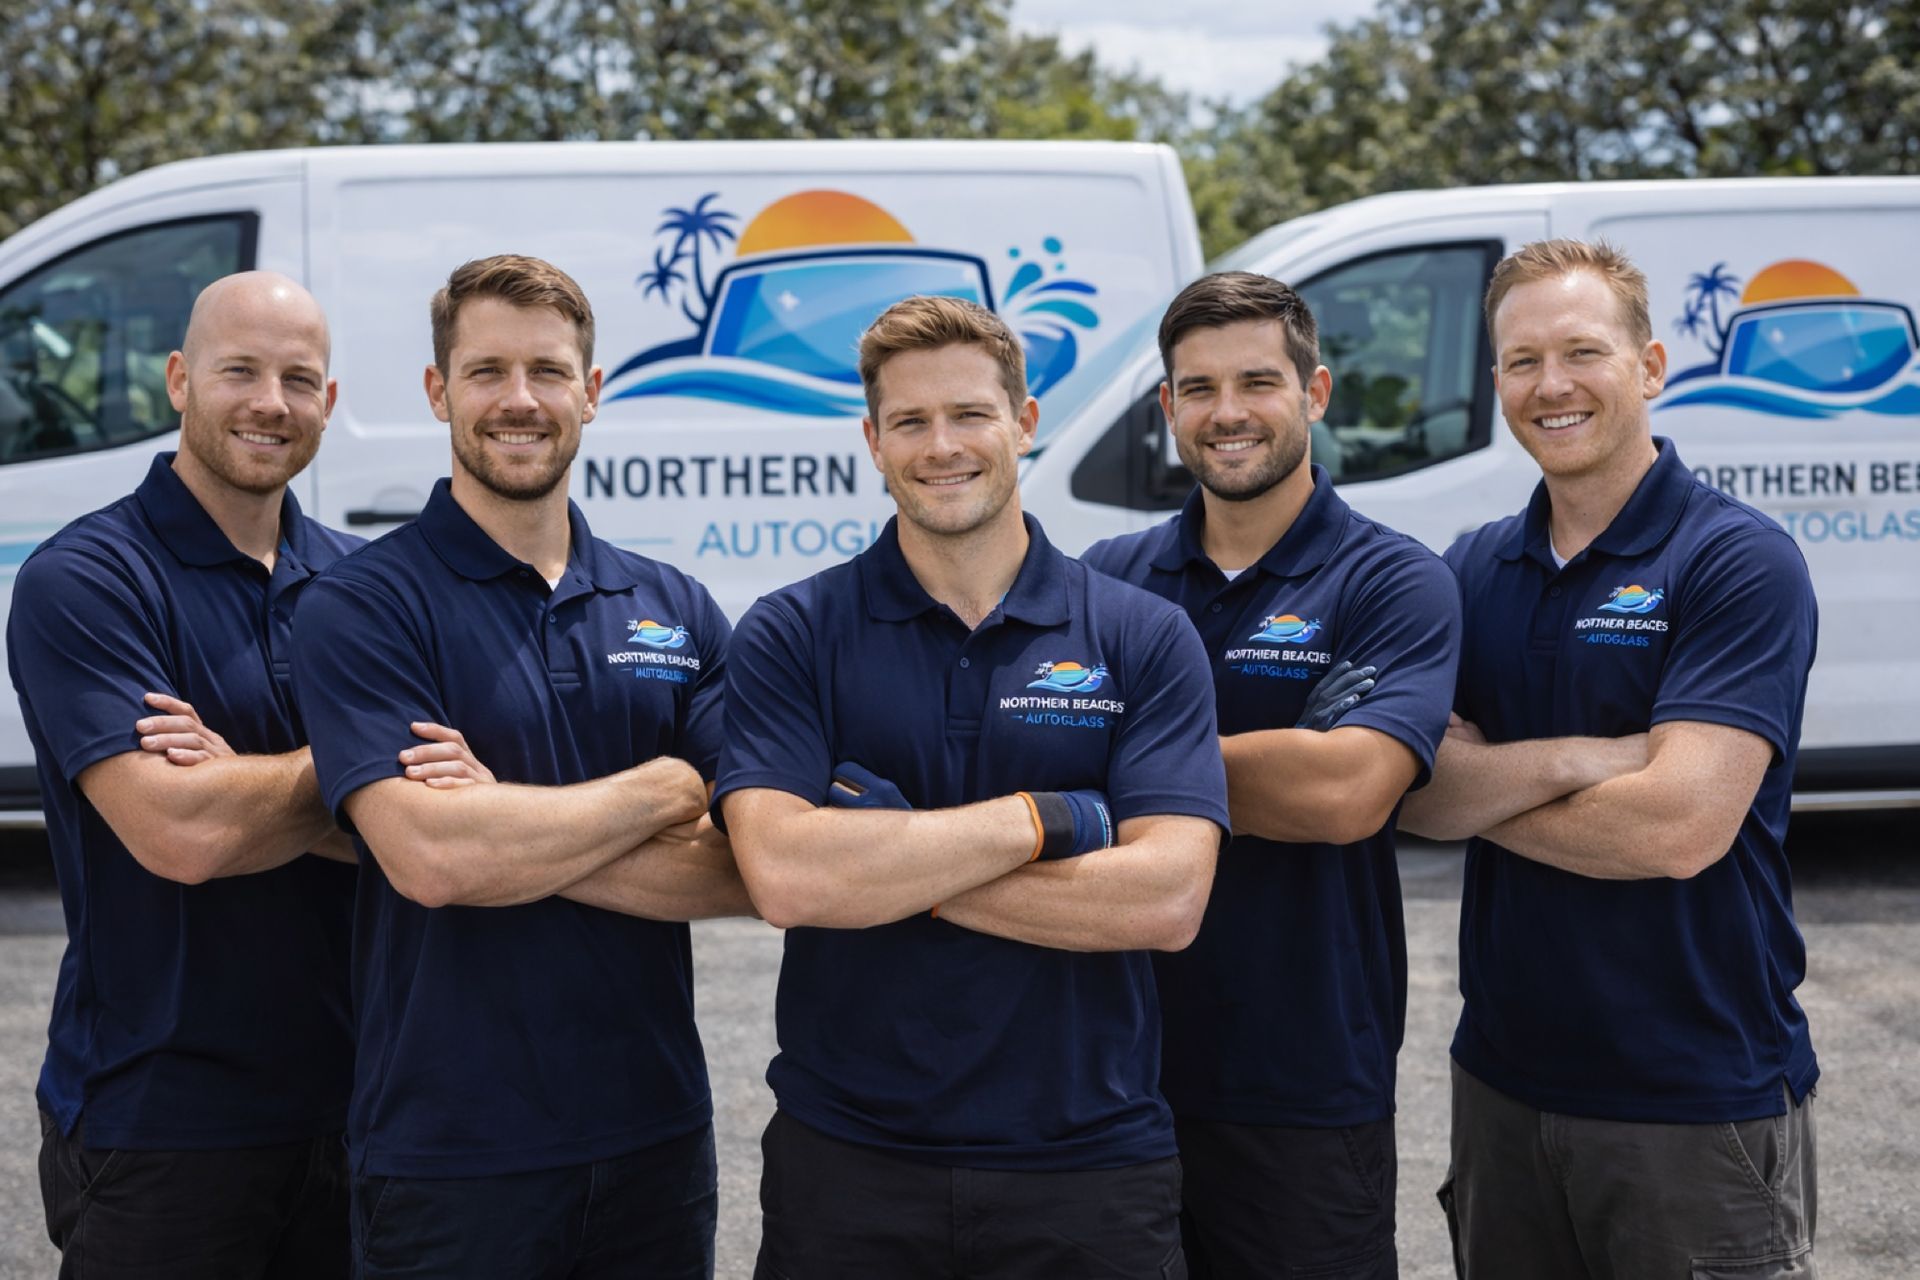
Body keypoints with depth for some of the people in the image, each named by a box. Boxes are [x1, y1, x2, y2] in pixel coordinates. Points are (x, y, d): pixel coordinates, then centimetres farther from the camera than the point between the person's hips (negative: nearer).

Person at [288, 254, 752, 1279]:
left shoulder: (675, 609, 6)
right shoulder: (362, 607, -7)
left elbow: (741, 873, -4)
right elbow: (429, 858, -21)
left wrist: (507, 821, -15)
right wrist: (661, 791, -10)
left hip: (658, 1138, 4)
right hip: (447, 1151, -4)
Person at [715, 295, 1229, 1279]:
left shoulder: (1144, 638, -1)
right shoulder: (790, 636, -2)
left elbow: (1168, 900, -13)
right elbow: (783, 877, -17)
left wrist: (885, 865, -15)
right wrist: (1049, 818, -15)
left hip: (1088, 1162, 0)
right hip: (846, 1160, 0)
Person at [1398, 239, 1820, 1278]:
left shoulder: (1740, 561, -11)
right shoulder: (1470, 571, 6)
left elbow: (1679, 827, -21)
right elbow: (1401, 790, -5)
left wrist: (1475, 784, -9)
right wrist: (1568, 761, -20)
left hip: (1702, 1103, -5)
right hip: (1504, 1081, 5)